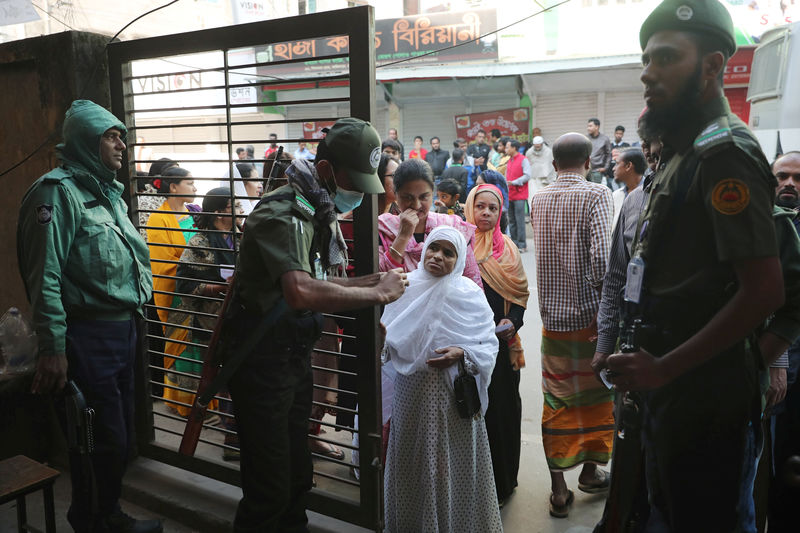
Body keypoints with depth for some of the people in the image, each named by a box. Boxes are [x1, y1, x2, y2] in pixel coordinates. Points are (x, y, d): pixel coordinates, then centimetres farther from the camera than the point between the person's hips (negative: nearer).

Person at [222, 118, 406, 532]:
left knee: (297, 478, 20)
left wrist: (372, 280, -1)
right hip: (261, 364, -9)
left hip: (294, 358, 9)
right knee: (269, 490, -1)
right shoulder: (282, 213, -23)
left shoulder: (317, 211, 10)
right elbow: (302, 293, -39)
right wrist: (377, 294, -29)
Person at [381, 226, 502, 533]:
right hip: (412, 391, 2)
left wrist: (461, 354, -20)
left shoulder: (469, 293, -4)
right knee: (413, 461, 13)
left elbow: (489, 344, -3)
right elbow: (388, 336, 5)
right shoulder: (405, 287, 0)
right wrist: (380, 341, -16)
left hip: (454, 392, -1)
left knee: (453, 462, 7)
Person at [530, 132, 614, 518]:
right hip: (589, 316, -4)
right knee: (597, 394, 17)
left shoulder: (538, 200, 5)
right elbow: (601, 258, -21)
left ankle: (558, 489, 16)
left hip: (552, 316, 4)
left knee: (556, 402, 11)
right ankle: (590, 469, 31)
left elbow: (543, 251, 9)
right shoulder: (596, 194, -10)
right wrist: (603, 298, -9)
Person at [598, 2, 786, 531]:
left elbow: (764, 291, -25)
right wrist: (649, 365, 12)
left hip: (706, 400, -9)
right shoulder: (685, 154, 12)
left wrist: (664, 367, -20)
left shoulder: (725, 152, -18)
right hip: (672, 392, 9)